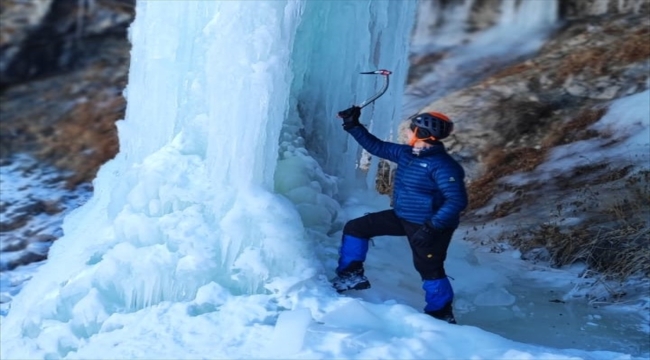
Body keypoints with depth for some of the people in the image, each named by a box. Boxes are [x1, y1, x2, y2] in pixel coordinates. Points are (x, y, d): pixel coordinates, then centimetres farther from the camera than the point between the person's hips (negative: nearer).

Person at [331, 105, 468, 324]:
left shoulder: (442, 165, -25)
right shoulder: (406, 154, 2)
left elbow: (457, 200, -29)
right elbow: (377, 146, 14)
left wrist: (432, 227, -34)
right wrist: (353, 126, 8)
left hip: (429, 225, -9)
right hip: (402, 217, 9)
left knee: (429, 269, -2)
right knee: (355, 228, 11)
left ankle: (441, 314, 17)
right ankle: (351, 274, 22)